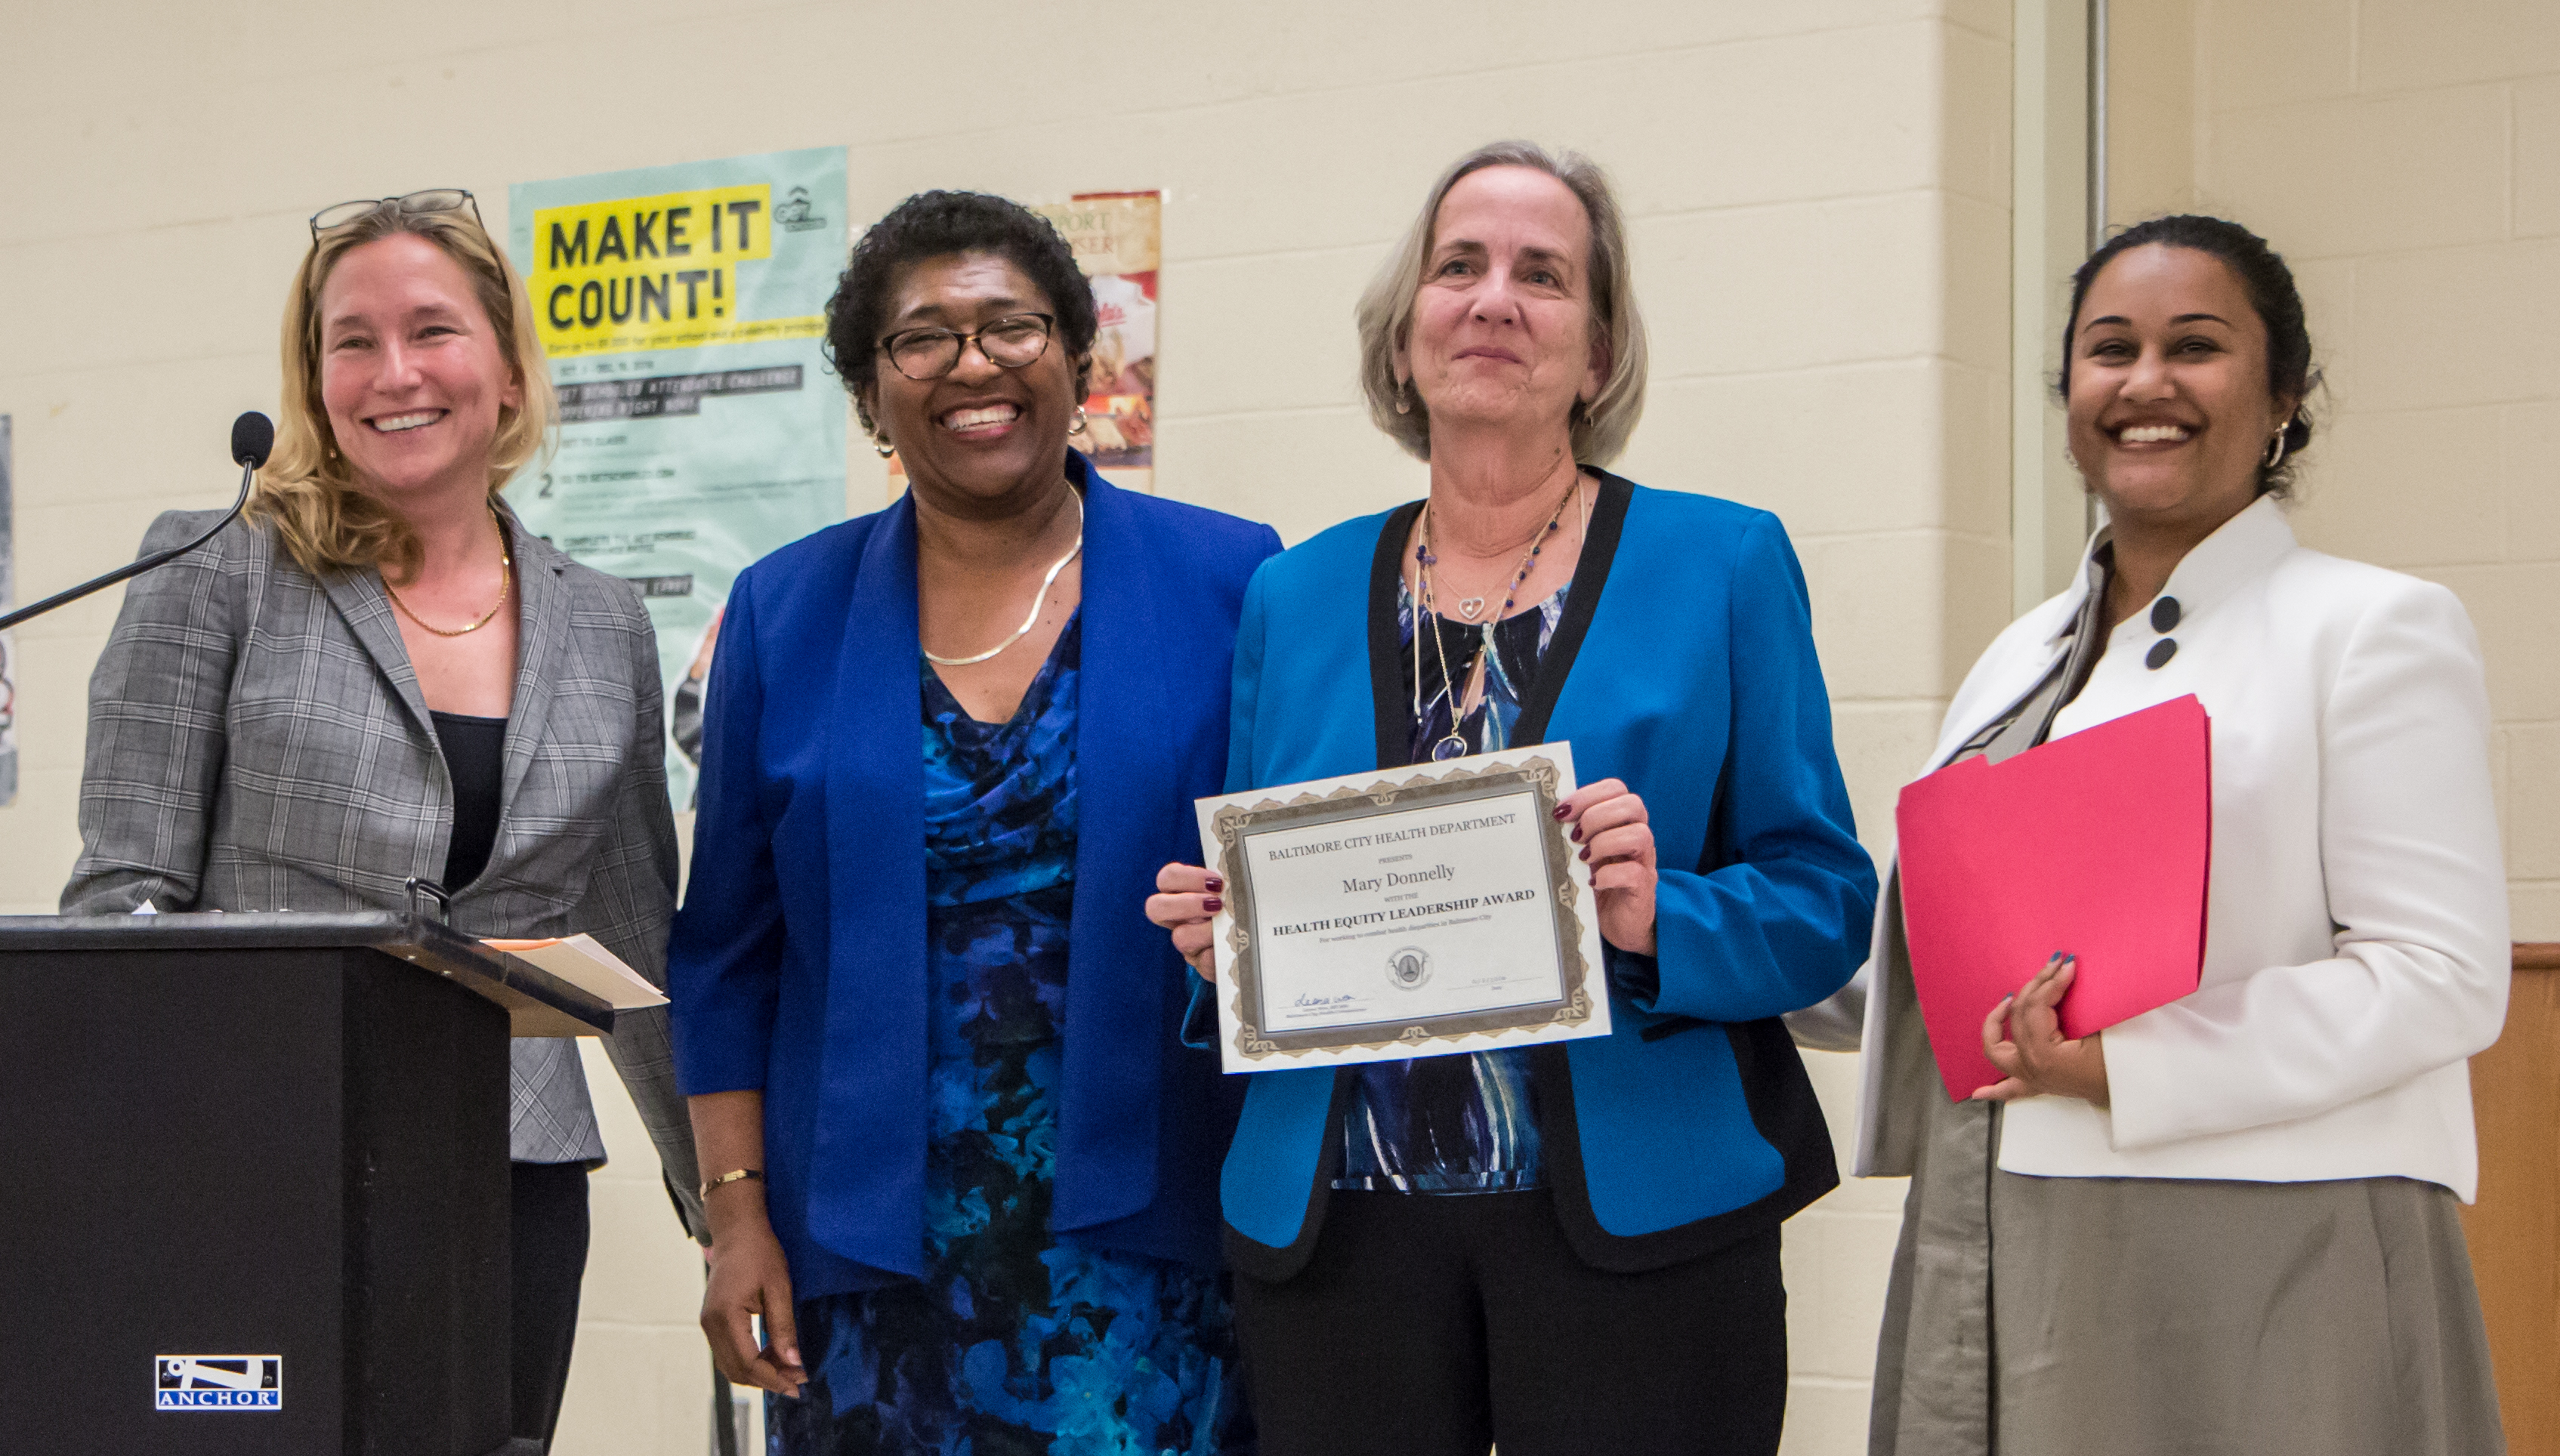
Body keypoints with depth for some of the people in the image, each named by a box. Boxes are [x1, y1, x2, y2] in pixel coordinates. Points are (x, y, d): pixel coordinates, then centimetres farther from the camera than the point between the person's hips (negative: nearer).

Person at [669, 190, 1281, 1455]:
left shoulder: (1228, 588, 2)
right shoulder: (787, 616, 7)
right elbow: (728, 947, 9)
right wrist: (737, 1209, 2)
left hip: (1144, 1241, -1)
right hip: (875, 1241, 2)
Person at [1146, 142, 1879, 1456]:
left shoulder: (1724, 566, 2)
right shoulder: (1296, 599, 10)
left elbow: (1823, 906, -1)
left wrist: (1661, 924, -19)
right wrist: (1219, 938, -6)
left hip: (1636, 1225, -2)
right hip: (1336, 1233, 2)